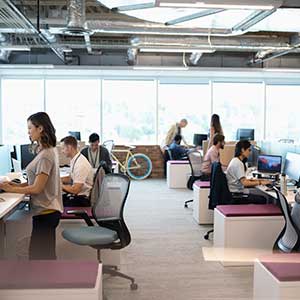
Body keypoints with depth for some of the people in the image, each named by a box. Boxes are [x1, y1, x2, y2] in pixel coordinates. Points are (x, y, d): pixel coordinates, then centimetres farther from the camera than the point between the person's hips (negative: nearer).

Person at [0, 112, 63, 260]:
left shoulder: (45, 155, -21)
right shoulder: (47, 150, 9)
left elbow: (37, 188, -19)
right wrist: (18, 185, 4)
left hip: (45, 212, -9)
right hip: (46, 210, 9)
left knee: (38, 254, 2)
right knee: (44, 253, 19)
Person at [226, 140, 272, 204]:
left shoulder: (236, 161, 12)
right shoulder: (238, 163, -18)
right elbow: (244, 183, -23)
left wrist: (255, 180, 11)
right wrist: (260, 182, -15)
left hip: (238, 189, 10)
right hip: (237, 194, -10)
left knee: (266, 195, 7)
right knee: (264, 199, -12)